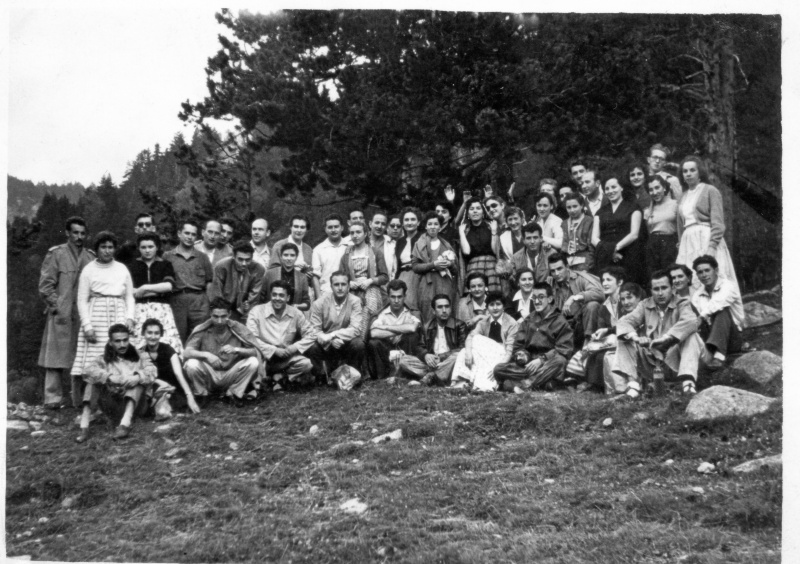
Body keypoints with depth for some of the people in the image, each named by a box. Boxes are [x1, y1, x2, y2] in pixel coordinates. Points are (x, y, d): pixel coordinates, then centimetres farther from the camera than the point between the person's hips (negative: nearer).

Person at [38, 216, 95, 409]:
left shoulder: (90, 257, 13)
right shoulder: (55, 254, 2)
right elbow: (45, 285, -1)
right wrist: (57, 306, -9)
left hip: (84, 315, 4)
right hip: (61, 315, -4)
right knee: (56, 356, -2)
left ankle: (80, 399, 12)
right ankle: (53, 398, 3)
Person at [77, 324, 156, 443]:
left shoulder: (137, 357, 6)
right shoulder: (104, 358, 7)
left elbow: (151, 372, -13)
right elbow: (89, 369, -16)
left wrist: (136, 377, -32)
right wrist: (110, 377, -30)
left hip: (135, 402, -1)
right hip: (111, 404, 1)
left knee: (138, 380, -25)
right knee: (93, 379, -17)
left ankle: (125, 424, -43)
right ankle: (84, 428, -30)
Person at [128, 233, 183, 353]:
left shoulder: (165, 265, 12)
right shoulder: (132, 266, 13)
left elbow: (169, 285, -5)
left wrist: (145, 288, -5)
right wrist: (158, 290, -4)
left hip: (161, 308, 0)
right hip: (139, 310, 1)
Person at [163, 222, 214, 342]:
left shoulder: (202, 257, 14)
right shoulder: (168, 256, 11)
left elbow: (209, 281, 13)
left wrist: (206, 298, 1)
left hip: (198, 300, 1)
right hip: (177, 299, 0)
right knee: (178, 338, 2)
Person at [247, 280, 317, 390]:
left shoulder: (296, 313, -1)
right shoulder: (256, 312, -10)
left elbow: (309, 336, 3)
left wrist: (293, 348, -13)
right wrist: (274, 350, -20)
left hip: (287, 357, 2)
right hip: (264, 357, -1)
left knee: (306, 364, -24)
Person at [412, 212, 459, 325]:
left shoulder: (446, 245, 18)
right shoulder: (420, 244, 10)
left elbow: (456, 269, 18)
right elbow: (415, 266, 0)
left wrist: (451, 264, -4)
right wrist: (433, 265, -11)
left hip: (446, 285, 2)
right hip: (427, 286, -2)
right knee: (429, 319, -9)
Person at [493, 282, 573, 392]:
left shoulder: (559, 321, 5)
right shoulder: (528, 321, 18)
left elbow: (565, 349, -6)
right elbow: (518, 345, 14)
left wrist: (541, 359, -20)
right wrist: (521, 355, -11)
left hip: (548, 366, -4)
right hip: (528, 365, 4)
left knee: (559, 360, -37)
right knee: (498, 369, -21)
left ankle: (525, 384, -41)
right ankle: (542, 382, -32)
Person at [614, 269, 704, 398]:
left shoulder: (682, 304, 0)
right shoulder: (644, 306, 9)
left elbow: (691, 322, -24)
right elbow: (624, 321, -5)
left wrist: (665, 338, -36)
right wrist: (635, 337, -28)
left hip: (674, 358, -3)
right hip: (651, 361, 3)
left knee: (691, 336, -27)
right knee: (623, 338, -12)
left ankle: (688, 382, -38)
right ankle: (633, 382, -21)